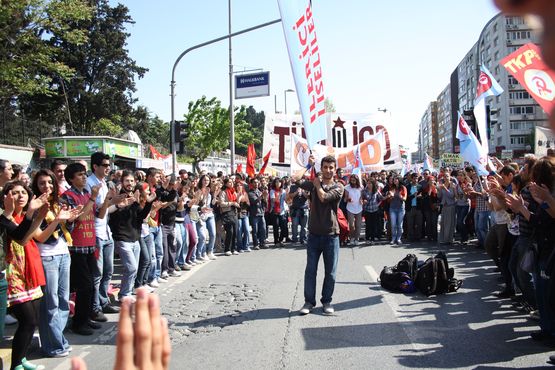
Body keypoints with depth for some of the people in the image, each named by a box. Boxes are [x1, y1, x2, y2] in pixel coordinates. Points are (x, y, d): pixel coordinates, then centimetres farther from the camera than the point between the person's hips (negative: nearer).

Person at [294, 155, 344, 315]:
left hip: (331, 235, -1)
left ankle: (327, 301, 21)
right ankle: (309, 301, 15)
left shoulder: (338, 187, -1)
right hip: (314, 234, 2)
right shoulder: (313, 184, 6)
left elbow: (323, 197, -18)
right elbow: (295, 179, -9)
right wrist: (308, 165, 1)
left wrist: (317, 184, 0)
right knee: (310, 270, 4)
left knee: (330, 272, 7)